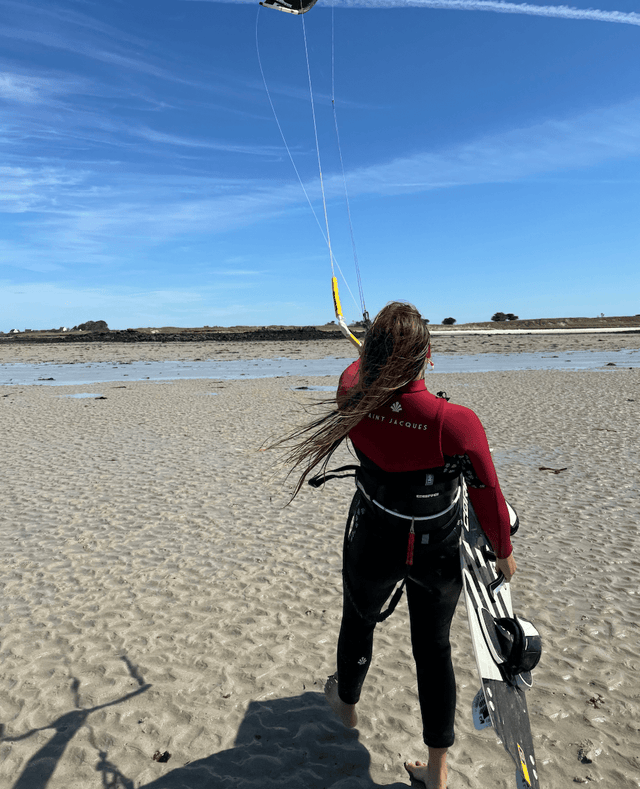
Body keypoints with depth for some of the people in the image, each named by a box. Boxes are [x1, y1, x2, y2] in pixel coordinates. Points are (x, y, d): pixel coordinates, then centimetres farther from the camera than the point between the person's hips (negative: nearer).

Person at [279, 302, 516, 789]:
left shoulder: (354, 398, -22)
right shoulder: (458, 423, -29)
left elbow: (360, 367, 5)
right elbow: (489, 500, -15)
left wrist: (380, 348, 27)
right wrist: (504, 552, 5)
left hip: (373, 549, 2)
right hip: (439, 557, -1)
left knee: (359, 621, 29)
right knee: (434, 648, 20)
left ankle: (346, 703, 59)